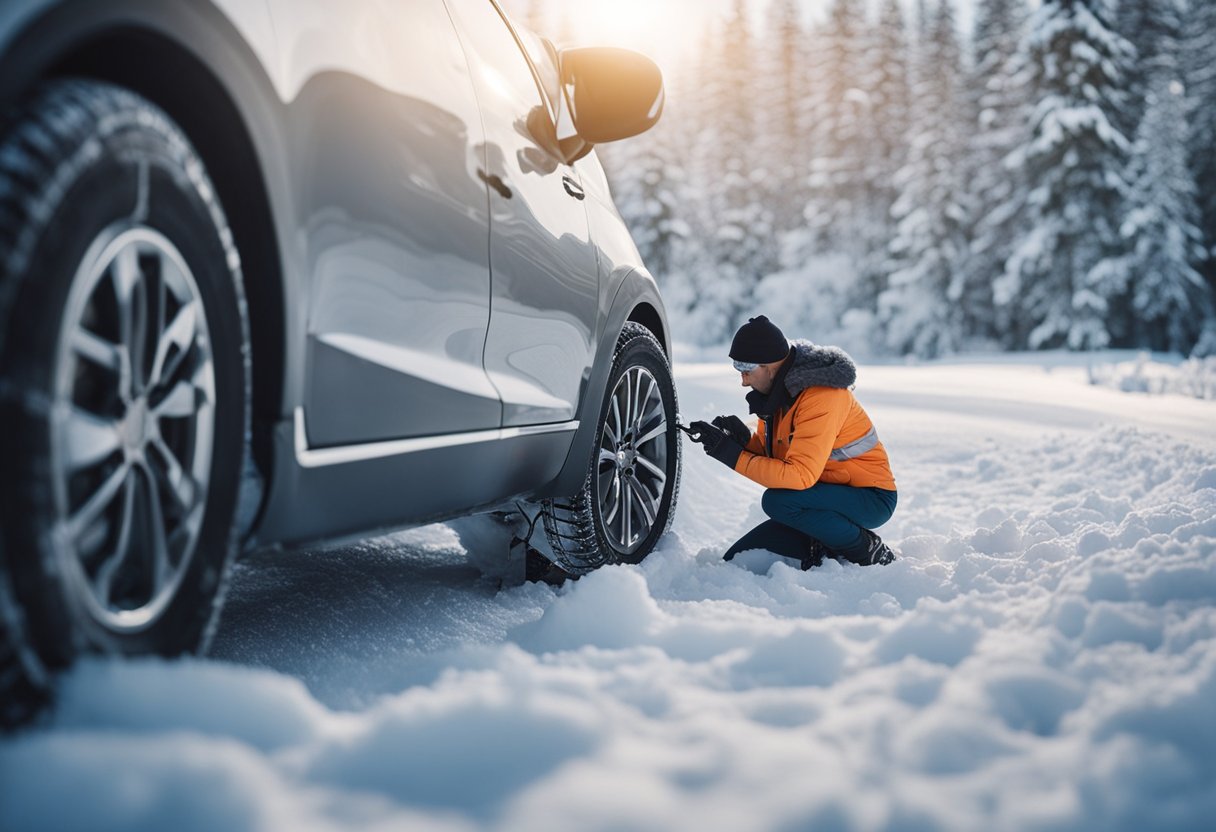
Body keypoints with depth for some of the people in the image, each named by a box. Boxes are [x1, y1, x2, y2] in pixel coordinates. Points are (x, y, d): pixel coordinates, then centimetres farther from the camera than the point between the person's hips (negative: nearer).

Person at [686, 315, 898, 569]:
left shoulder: (821, 396, -27)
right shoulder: (780, 389, 1)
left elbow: (799, 476, -33)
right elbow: (769, 453, 8)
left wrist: (733, 455, -28)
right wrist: (743, 440, -15)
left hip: (871, 499, -8)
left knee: (777, 501, -35)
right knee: (736, 559, 0)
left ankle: (866, 549, -14)